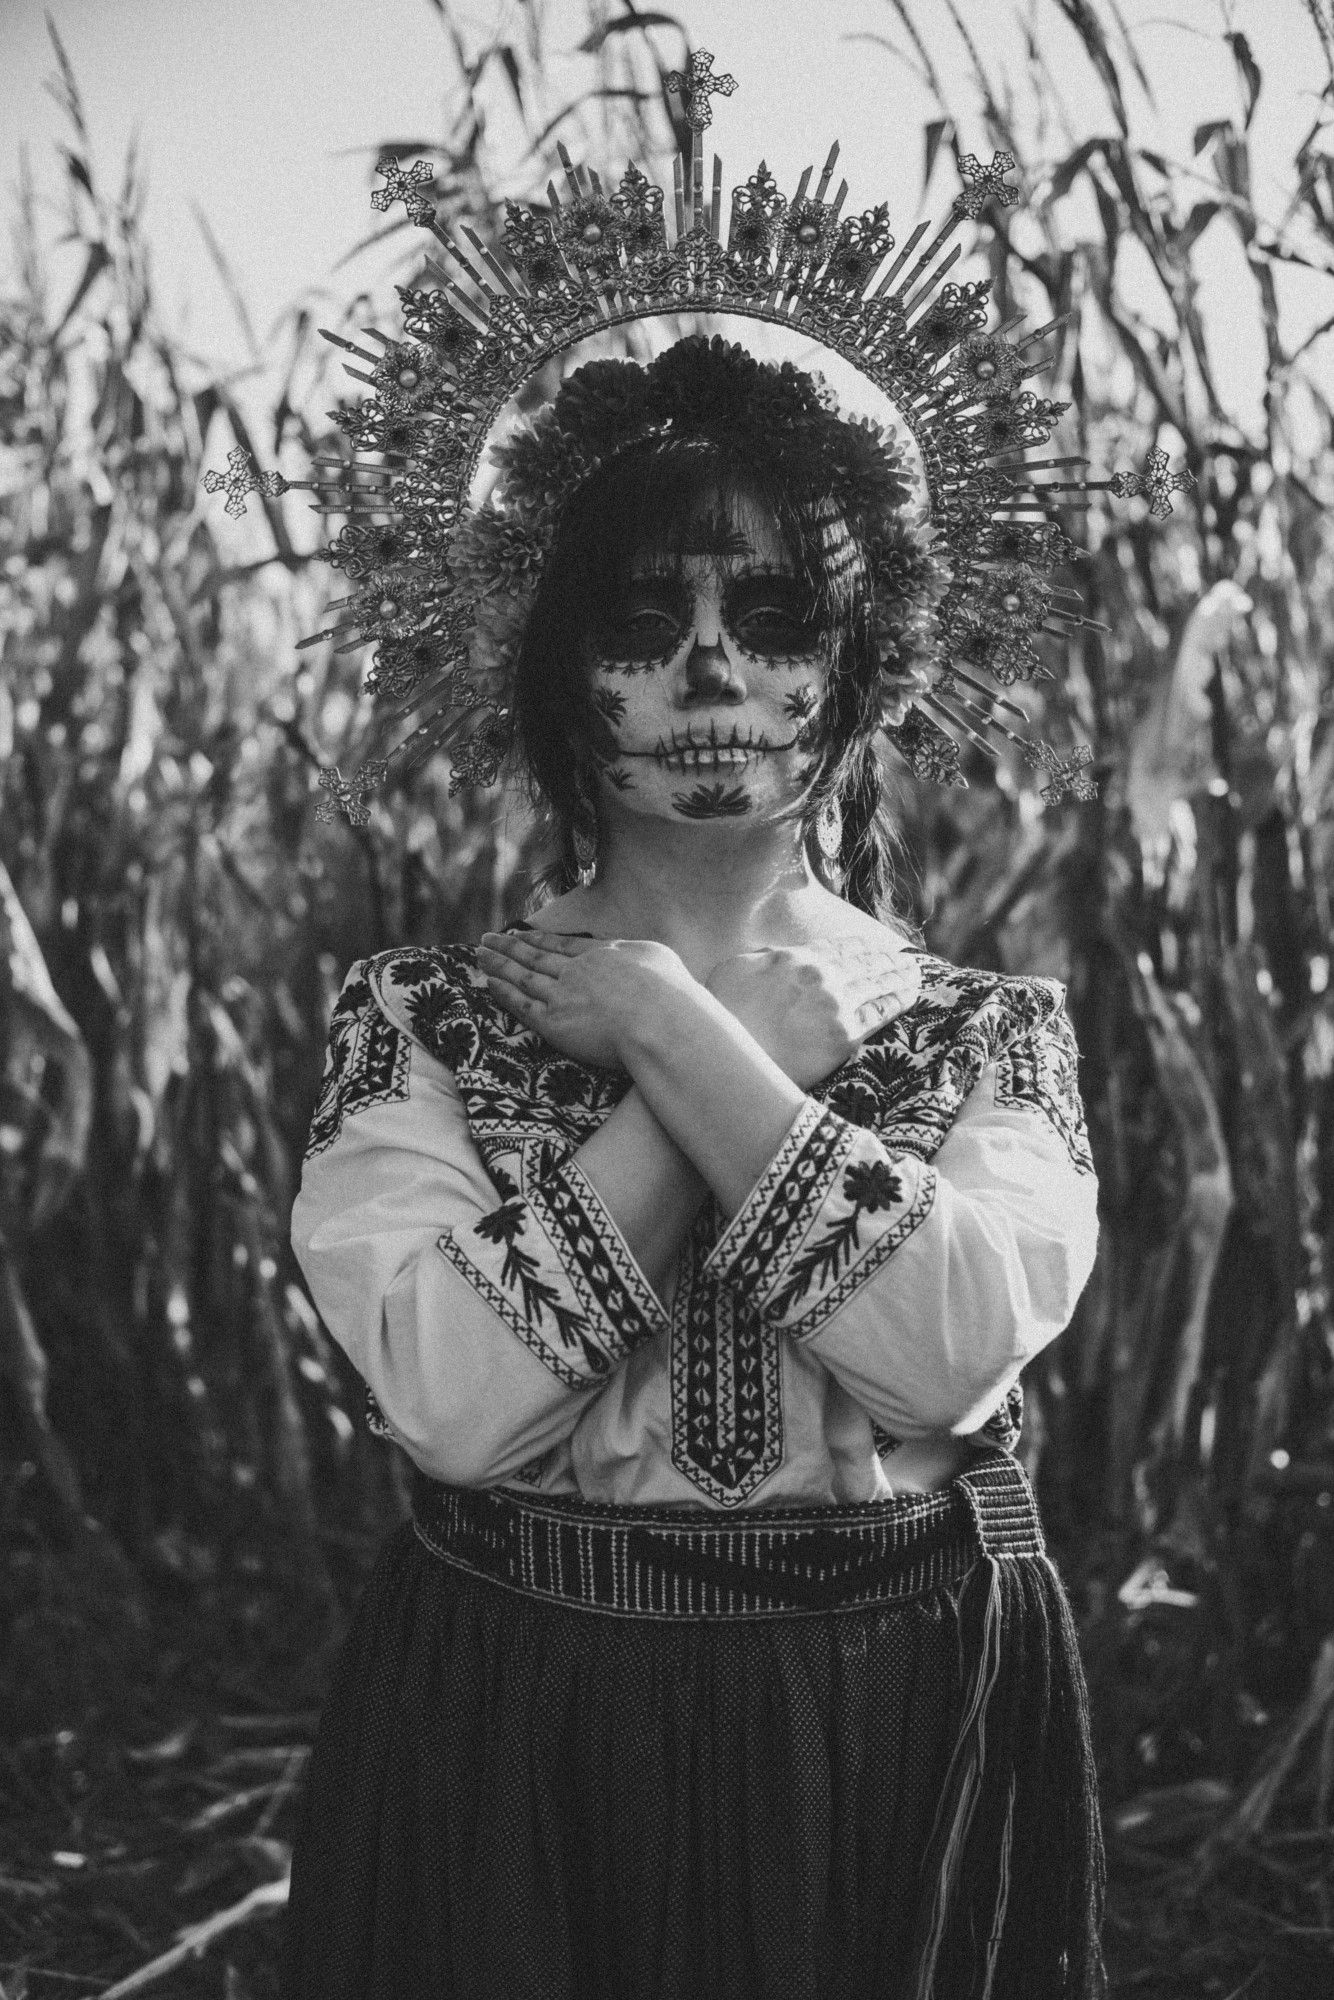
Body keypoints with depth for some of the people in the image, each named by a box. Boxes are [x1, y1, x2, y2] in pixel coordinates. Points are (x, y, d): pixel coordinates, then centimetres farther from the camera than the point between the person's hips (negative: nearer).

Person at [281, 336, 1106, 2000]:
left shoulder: (989, 1032, 0)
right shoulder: (418, 1021, -3)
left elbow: (958, 1353, -18)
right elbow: (453, 1398, -18)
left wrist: (676, 1034, -15)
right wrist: (750, 1057, -14)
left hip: (905, 1742, 1)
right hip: (514, 1739, -1)